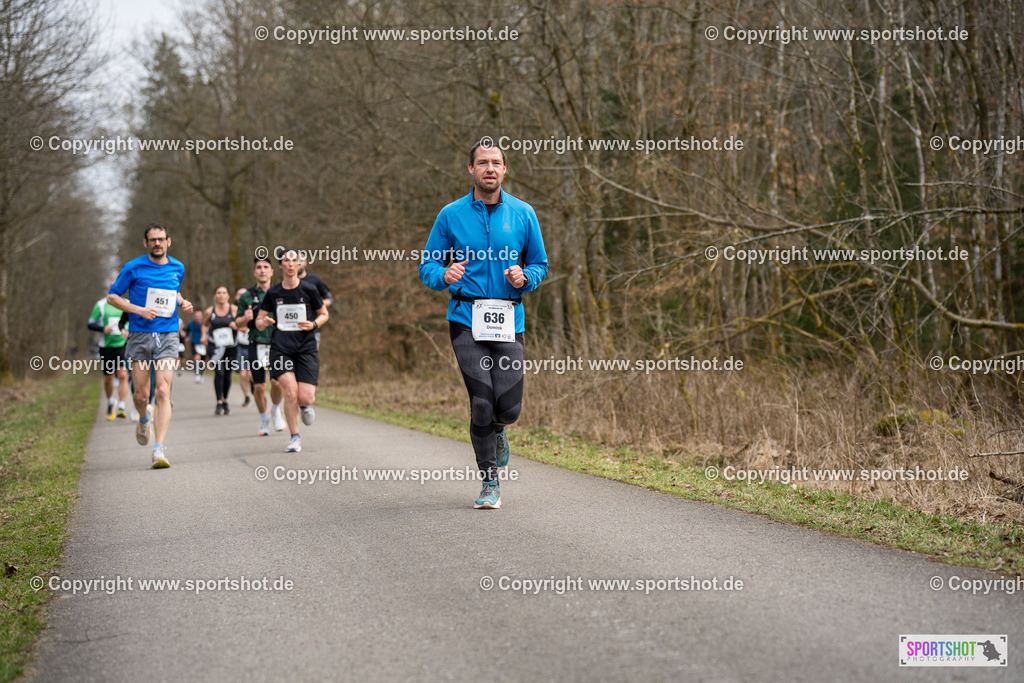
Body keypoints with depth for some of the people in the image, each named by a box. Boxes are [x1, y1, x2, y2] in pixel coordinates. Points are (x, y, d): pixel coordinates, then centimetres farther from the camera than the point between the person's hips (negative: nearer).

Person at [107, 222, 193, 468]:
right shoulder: (133, 268, -1)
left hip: (167, 336, 1)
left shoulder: (178, 268, 10)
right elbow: (112, 296, 2)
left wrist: (183, 302, 6)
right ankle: (144, 420, 40)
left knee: (163, 392, -13)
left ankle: (159, 449, -17)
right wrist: (138, 309, -12)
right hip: (140, 336, -1)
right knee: (141, 396, 3)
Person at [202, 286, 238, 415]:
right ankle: (219, 403, -14)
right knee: (219, 373, -17)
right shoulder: (209, 311, 3)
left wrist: (236, 326, -14)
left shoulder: (234, 310, 1)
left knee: (227, 374, 8)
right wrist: (204, 335, 3)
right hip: (216, 347, -1)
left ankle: (225, 401, 30)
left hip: (231, 347, 1)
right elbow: (205, 324, 21)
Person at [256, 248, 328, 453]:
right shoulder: (273, 293, 5)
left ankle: (305, 406, 30)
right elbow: (259, 322, 13)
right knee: (290, 392, -15)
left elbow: (324, 314, 13)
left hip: (306, 347, -1)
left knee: (305, 398, -11)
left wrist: (313, 324, -7)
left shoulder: (309, 290, 1)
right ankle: (295, 438, 2)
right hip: (281, 347, 1)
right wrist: (263, 322, -11)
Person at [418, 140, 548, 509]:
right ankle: (490, 485, 6)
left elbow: (540, 264, 15)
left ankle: (497, 430, 34)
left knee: (508, 407, -5)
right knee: (481, 402, -9)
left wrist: (524, 277, -8)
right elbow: (427, 266, 8)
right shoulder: (451, 215, 4)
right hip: (466, 319, -1)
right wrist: (444, 275, -15)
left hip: (508, 321, 1)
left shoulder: (523, 214, 8)